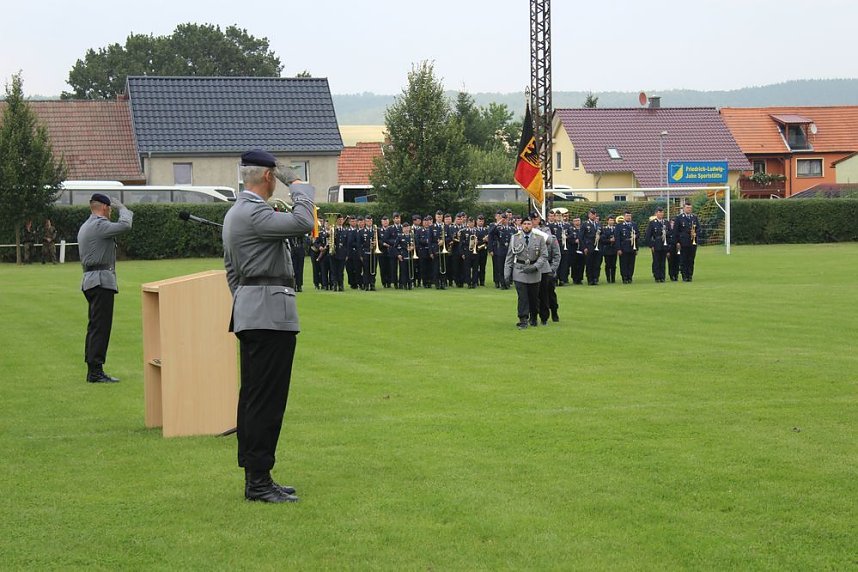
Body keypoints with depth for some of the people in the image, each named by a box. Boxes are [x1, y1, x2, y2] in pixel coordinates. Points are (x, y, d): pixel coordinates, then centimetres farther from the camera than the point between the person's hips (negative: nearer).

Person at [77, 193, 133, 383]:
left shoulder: (85, 226, 20)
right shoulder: (99, 225, -13)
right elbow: (124, 226, -23)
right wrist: (122, 208, -7)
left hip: (90, 280, 11)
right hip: (101, 280, -11)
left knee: (95, 326, 12)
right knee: (100, 326, -11)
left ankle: (92, 370, 13)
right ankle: (96, 371, -14)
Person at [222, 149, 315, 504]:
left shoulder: (235, 212, 19)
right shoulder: (254, 213, -15)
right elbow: (302, 223, -27)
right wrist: (297, 185, -13)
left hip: (250, 312, 11)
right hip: (270, 313, -11)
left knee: (252, 396, 12)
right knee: (266, 399, -9)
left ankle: (255, 478, 17)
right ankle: (258, 481, -8)